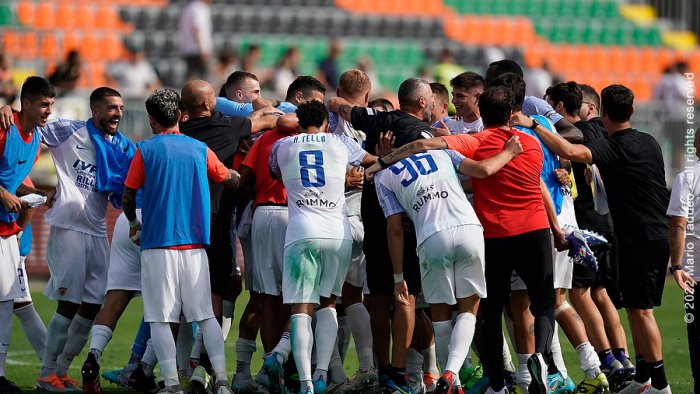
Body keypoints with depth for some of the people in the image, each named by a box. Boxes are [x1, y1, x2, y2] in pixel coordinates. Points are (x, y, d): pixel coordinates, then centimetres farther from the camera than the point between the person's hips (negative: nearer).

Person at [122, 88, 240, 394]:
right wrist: (235, 174, 43)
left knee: (160, 319, -1)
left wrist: (133, 224, 21)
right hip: (195, 245, 3)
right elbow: (232, 181, 20)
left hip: (158, 245, -3)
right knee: (205, 315, 6)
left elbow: (128, 196, 2)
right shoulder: (200, 149, 8)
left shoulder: (146, 150, -1)